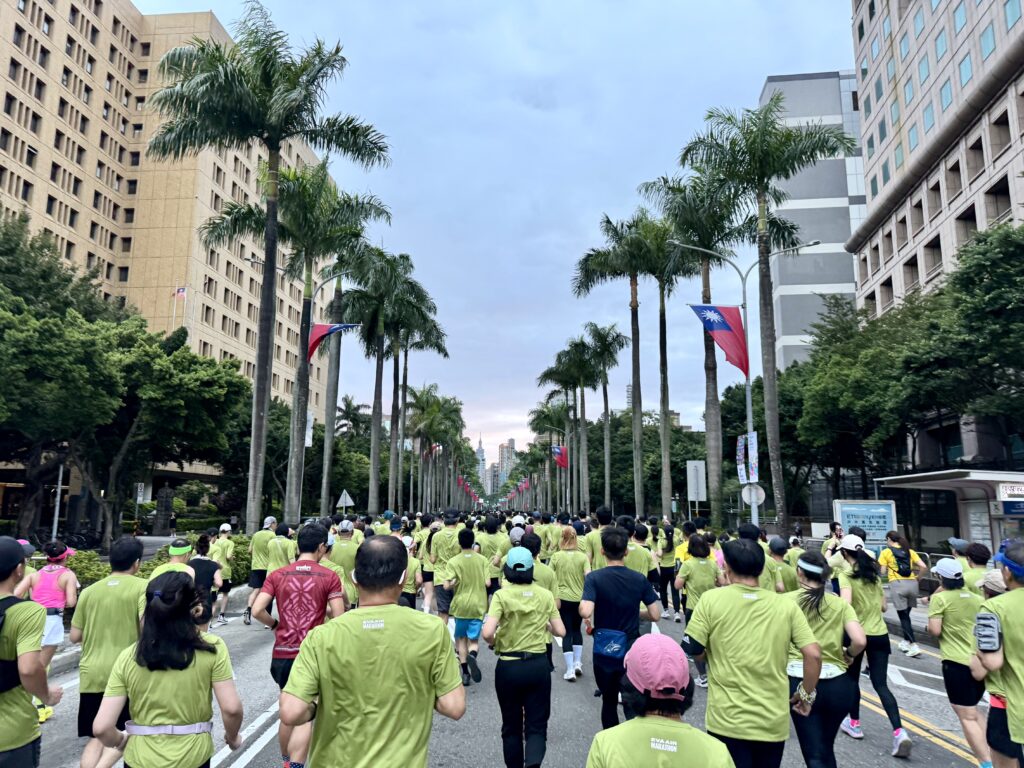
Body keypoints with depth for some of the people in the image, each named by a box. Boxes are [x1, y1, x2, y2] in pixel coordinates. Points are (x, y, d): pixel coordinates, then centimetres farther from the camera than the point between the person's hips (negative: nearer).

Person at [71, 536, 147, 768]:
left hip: (92, 674, 4)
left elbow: (75, 636, 9)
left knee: (96, 737, 16)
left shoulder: (89, 591, 7)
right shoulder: (142, 587, -7)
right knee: (125, 732, 12)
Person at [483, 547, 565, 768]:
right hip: (539, 665, 1)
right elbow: (560, 631, 1)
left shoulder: (502, 595, -11)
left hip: (508, 666, -1)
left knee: (511, 726, 18)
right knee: (536, 725, 8)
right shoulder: (545, 595, -2)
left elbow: (487, 633, -22)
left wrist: (494, 642, -1)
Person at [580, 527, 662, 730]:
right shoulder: (640, 579, -6)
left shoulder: (594, 578, -14)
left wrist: (583, 609, -5)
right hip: (632, 651, 1)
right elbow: (655, 615, -5)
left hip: (604, 651, -1)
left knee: (609, 702, 18)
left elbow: (585, 612, -27)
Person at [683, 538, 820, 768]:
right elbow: (813, 654, -6)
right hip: (774, 721, 3)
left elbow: (693, 651, -7)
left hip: (727, 719, -3)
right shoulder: (786, 605, -4)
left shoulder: (711, 599, -9)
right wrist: (806, 694, 10)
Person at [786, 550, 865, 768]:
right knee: (826, 747, 26)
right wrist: (847, 656, 10)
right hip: (836, 683, 3)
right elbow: (860, 641, -11)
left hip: (799, 680, -3)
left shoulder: (786, 600, -3)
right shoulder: (841, 604, 2)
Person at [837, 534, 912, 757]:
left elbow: (845, 604, -26)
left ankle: (854, 724, 30)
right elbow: (883, 606, 13)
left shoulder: (846, 575, -13)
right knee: (881, 685, 5)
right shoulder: (874, 573, 6)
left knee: (851, 679, 17)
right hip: (880, 634, 5)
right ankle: (899, 732, -11)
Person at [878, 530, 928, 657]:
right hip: (912, 584, 5)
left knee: (903, 616, 1)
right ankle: (906, 642, 28)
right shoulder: (909, 551, 14)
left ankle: (914, 646, -8)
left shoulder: (886, 552, 3)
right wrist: (916, 577, 16)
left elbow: (883, 571, 0)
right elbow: (924, 567, 3)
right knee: (906, 614, 19)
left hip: (897, 584, -4)